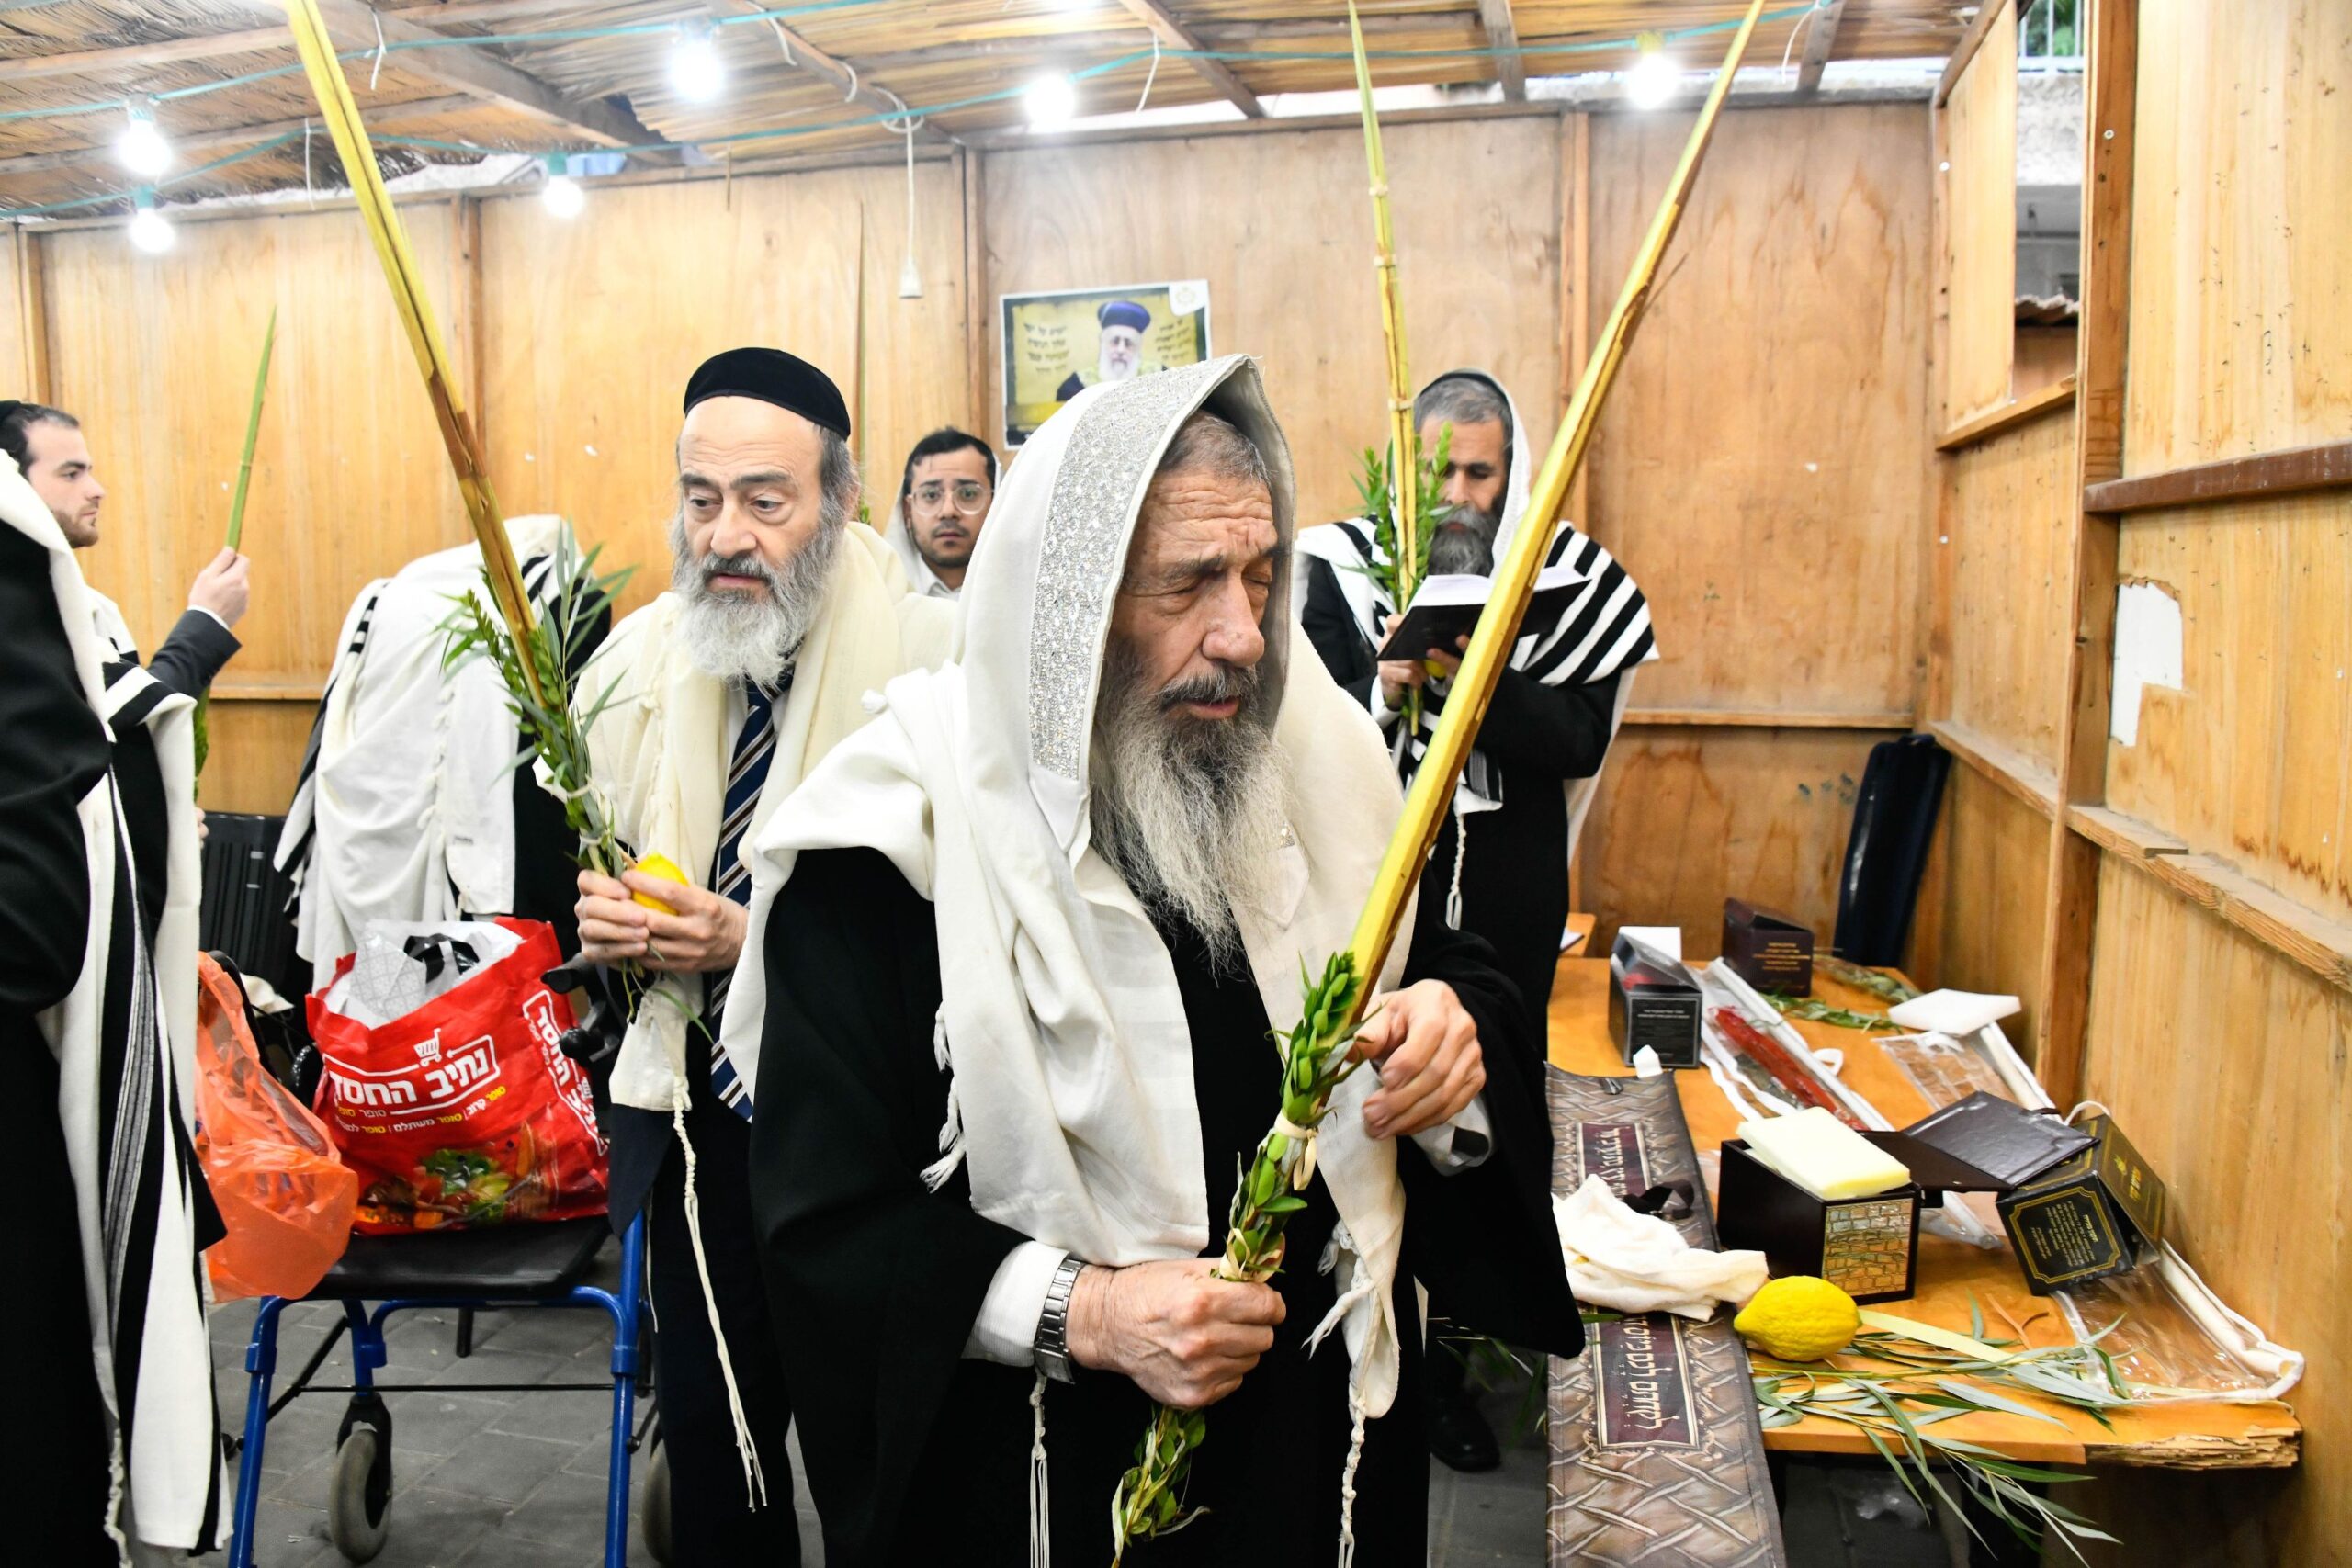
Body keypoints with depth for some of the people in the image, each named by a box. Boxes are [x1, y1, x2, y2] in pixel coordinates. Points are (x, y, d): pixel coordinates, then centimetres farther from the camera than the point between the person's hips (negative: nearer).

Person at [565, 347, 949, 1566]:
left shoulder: (929, 660, -16)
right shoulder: (636, 660, 2)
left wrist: (762, 941, -25)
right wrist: (598, 915, -8)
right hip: (695, 1111, 5)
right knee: (707, 1430, 20)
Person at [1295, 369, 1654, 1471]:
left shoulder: (1567, 579, -1)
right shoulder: (1346, 566, -2)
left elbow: (1580, 742, -11)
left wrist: (1476, 682, -26)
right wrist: (1385, 690, -25)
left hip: (1508, 911, 1)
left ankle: (1442, 1359, 26)